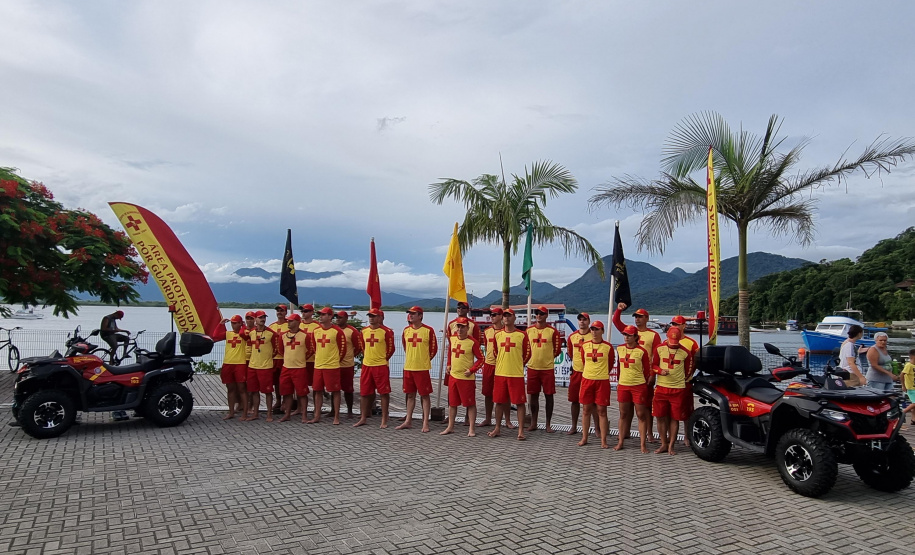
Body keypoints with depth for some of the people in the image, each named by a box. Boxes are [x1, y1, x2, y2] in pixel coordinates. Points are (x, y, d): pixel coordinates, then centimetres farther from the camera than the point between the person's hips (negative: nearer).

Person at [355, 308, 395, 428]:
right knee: (364, 393, 10)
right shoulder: (364, 331, 8)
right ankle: (363, 418, 22)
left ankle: (384, 420, 7)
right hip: (366, 365, 5)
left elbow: (391, 348, -2)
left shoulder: (386, 331, -8)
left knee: (384, 393, -1)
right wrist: (367, 358, 15)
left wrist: (383, 359, 2)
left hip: (381, 366, -5)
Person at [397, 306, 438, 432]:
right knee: (410, 395, 13)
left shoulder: (428, 330, -7)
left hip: (422, 368, -5)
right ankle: (408, 421, 21)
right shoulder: (406, 330, 7)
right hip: (408, 367, 5)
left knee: (424, 395, 1)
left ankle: (425, 423, 6)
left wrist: (426, 360, 3)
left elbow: (434, 348, -1)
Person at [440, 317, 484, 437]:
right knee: (452, 403, 13)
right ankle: (450, 427, 24)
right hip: (453, 376, 6)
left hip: (467, 377, -6)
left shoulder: (472, 342, -11)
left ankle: (472, 429, 8)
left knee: (470, 404, 1)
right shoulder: (452, 339, 6)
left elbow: (480, 359, -7)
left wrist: (472, 370, -14)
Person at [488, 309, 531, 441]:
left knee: (520, 402, -1)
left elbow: (527, 353, 5)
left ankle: (521, 431, 5)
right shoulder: (497, 334, 7)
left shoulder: (522, 335, -2)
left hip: (516, 374, -3)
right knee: (499, 401, 9)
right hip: (500, 373, 3)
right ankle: (497, 428, 22)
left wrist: (518, 365, 7)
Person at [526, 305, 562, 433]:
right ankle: (533, 423, 18)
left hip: (548, 368, -2)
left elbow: (557, 349, 3)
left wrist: (547, 358, 3)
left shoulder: (552, 331, -2)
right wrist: (533, 357, 6)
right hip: (532, 367, 2)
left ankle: (548, 424, 12)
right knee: (533, 396, 8)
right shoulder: (529, 330, 6)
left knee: (549, 396, 3)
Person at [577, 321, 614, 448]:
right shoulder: (584, 345, 5)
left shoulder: (608, 347, -2)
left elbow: (610, 364, 10)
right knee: (586, 409, 8)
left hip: (602, 381, -2)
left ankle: (603, 441, 5)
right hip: (587, 379, 2)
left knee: (601, 410, -1)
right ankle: (584, 438, 17)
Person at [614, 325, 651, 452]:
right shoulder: (620, 349, 5)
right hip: (622, 385, 4)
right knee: (623, 414, 10)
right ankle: (620, 442, 18)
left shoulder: (642, 351, -9)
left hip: (639, 386, -4)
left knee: (641, 414, 1)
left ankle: (643, 444, 8)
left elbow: (647, 370, -1)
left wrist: (642, 381, 4)